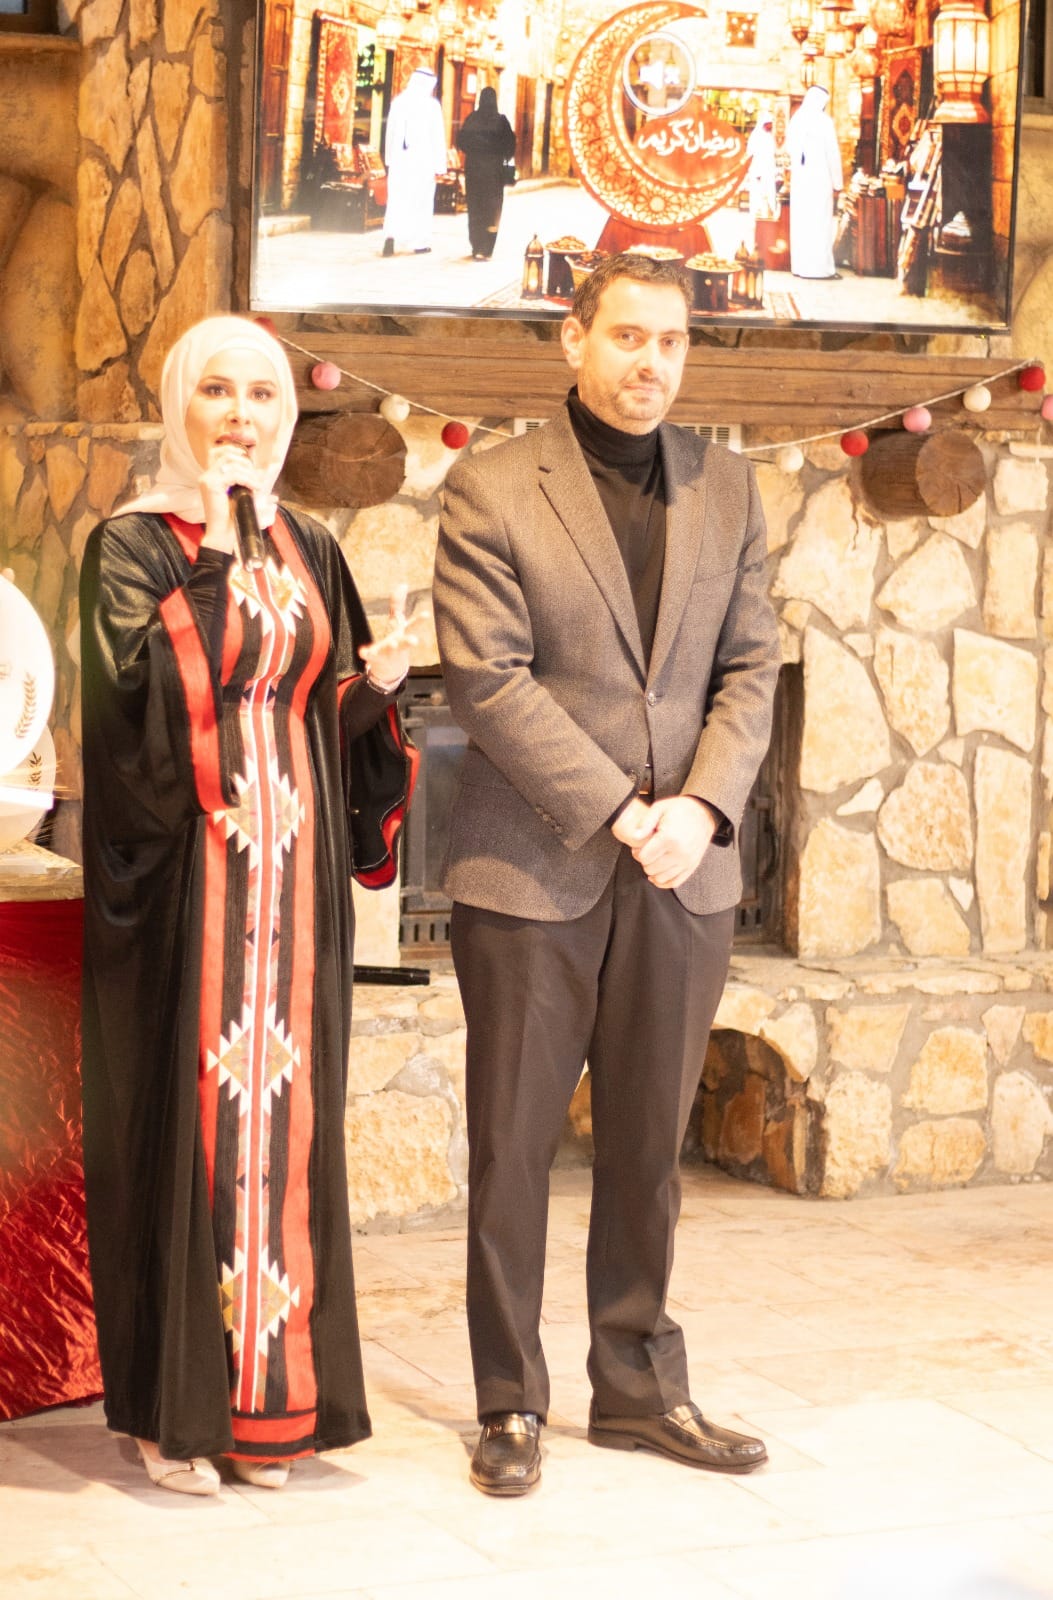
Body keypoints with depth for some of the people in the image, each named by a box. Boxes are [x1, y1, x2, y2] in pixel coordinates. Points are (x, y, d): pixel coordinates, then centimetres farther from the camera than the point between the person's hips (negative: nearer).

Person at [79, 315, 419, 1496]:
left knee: (285, 1115, 6)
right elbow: (137, 691, -18)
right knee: (185, 1113, -2)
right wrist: (213, 557, -20)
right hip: (180, 869, -5)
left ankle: (268, 1394, 15)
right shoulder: (134, 544, -2)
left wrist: (375, 683, -5)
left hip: (290, 873, 5)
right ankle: (172, 1405, 7)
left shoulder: (310, 550, 13)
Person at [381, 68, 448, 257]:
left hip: (400, 158, 3)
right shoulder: (431, 105, -7)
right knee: (422, 201, 9)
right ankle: (420, 243, 15)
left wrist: (390, 159, 17)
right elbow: (438, 137, -7)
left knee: (397, 199, 5)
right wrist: (440, 166, -2)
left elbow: (390, 133, 9)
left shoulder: (398, 101, 3)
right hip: (424, 161, -3)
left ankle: (391, 235, -16)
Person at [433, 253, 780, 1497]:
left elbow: (750, 670, 7)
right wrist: (619, 812, -16)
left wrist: (702, 807, -10)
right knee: (513, 1146, 5)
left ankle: (639, 1384, 25)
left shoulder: (726, 489, 9)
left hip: (683, 877, 4)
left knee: (649, 1145, 12)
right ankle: (510, 1403, 17)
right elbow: (487, 679, -12)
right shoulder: (489, 493, -5)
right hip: (531, 873, -4)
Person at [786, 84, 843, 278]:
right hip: (820, 177, -6)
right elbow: (833, 153, -9)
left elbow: (791, 151, 9)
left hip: (799, 177, 6)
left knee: (800, 221, 8)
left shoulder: (795, 119, 6)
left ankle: (800, 266, 10)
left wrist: (796, 168, 17)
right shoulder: (824, 120, -10)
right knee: (820, 222, -3)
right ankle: (820, 267, -3)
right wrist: (837, 182, -4)